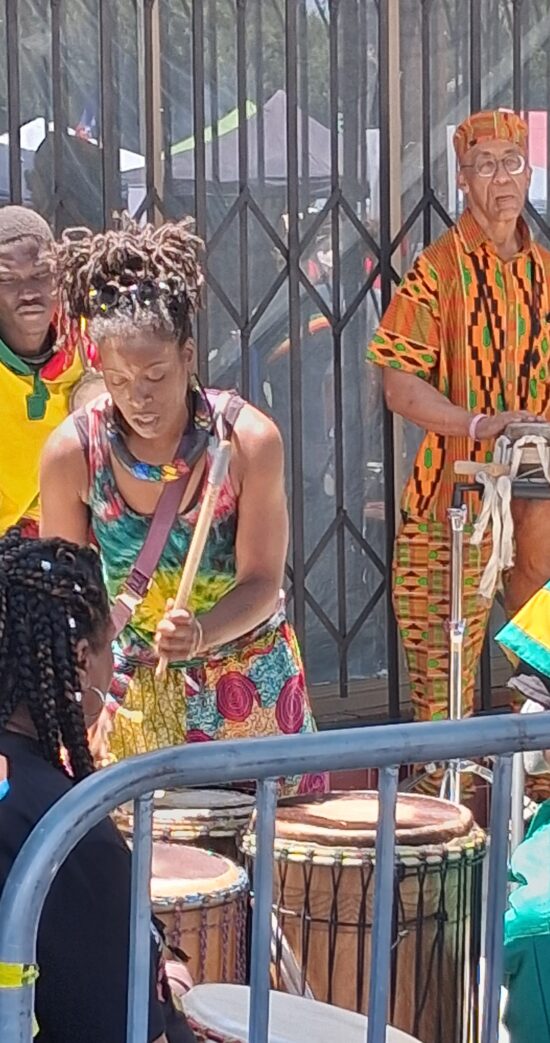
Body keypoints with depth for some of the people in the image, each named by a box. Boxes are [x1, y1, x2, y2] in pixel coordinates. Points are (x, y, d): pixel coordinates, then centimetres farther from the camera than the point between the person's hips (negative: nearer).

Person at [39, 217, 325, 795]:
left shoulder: (247, 440, -19)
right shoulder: (72, 452, -15)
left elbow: (262, 583, -14)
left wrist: (199, 634, -32)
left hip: (246, 680, -1)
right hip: (131, 692, 1)